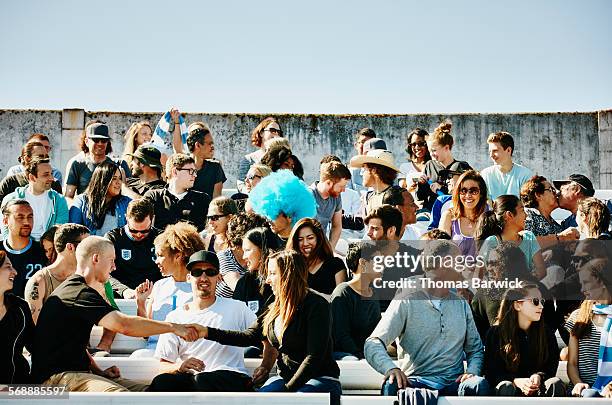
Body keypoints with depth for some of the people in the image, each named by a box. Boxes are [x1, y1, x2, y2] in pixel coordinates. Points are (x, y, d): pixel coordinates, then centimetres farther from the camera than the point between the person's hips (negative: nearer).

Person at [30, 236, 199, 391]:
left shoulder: (73, 289, 21)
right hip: (55, 377, -10)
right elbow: (124, 325, -25)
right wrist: (173, 327, -17)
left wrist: (98, 371, 11)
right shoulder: (81, 293, -15)